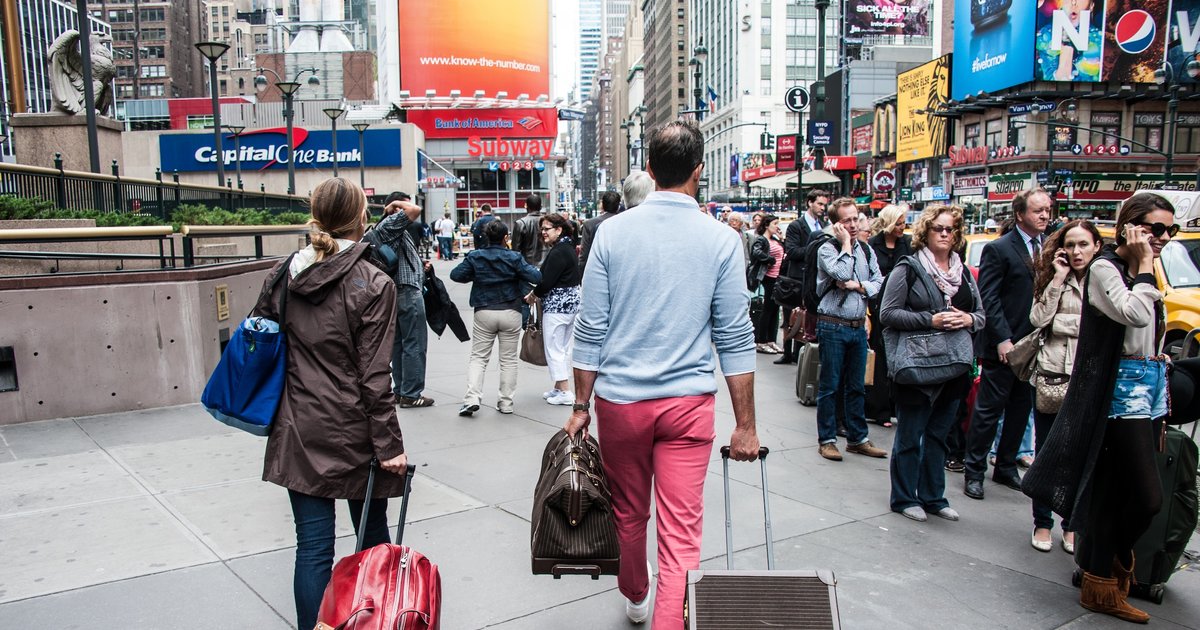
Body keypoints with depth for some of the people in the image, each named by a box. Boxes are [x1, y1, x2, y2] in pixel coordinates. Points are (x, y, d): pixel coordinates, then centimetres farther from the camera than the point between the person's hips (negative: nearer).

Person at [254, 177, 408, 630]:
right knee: (372, 535, 16)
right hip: (353, 434, -3)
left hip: (298, 433, 4)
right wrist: (389, 444, -9)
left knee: (312, 545, 8)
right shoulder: (373, 284, -13)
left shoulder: (280, 275, 2)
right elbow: (374, 376, -15)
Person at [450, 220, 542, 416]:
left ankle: (472, 398, -7)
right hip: (510, 313, -1)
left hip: (484, 312, 1)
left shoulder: (475, 257, -2)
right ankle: (506, 402, 12)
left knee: (478, 357, 8)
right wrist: (534, 269, 10)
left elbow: (455, 275, -1)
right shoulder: (514, 257, -7)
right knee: (508, 359, 9)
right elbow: (536, 277, -12)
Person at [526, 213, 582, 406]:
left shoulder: (558, 252, -18)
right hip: (572, 302, 10)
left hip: (557, 305, -10)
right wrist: (538, 293, 6)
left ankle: (564, 392, 1)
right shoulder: (569, 248, 12)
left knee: (554, 348, -2)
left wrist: (533, 294, -2)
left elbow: (547, 281, -20)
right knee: (564, 347, 15)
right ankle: (559, 388, 24)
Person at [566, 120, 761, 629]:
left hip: (620, 399, 2)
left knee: (628, 512, 22)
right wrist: (745, 425, 2)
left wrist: (581, 405, 7)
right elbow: (735, 338, -4)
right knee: (681, 533, 3)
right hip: (689, 401, -2)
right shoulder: (721, 240, -5)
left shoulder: (613, 232, -3)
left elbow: (591, 329, -3)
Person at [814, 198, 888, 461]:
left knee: (856, 387, 14)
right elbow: (842, 274, -24)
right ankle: (827, 440, 13)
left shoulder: (866, 250, 11)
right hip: (833, 326, -6)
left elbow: (879, 283, 7)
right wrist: (846, 244, -14)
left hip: (858, 327, 6)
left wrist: (858, 286, -11)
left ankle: (857, 439, 24)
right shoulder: (827, 249, -7)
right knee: (830, 387, 2)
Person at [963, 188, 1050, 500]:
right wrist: (1003, 339, -17)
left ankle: (1006, 467, 28)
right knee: (988, 410, 2)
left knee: (1021, 410, 14)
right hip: (1004, 346, -6)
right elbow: (988, 298, -11)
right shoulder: (999, 249, -6)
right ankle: (973, 471, 12)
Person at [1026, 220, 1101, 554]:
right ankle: (1042, 523, 19)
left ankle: (1072, 525, 21)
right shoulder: (1053, 279, 9)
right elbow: (1038, 319, -6)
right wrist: (1058, 279, -7)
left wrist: (1058, 322, -6)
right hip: (1051, 376, 2)